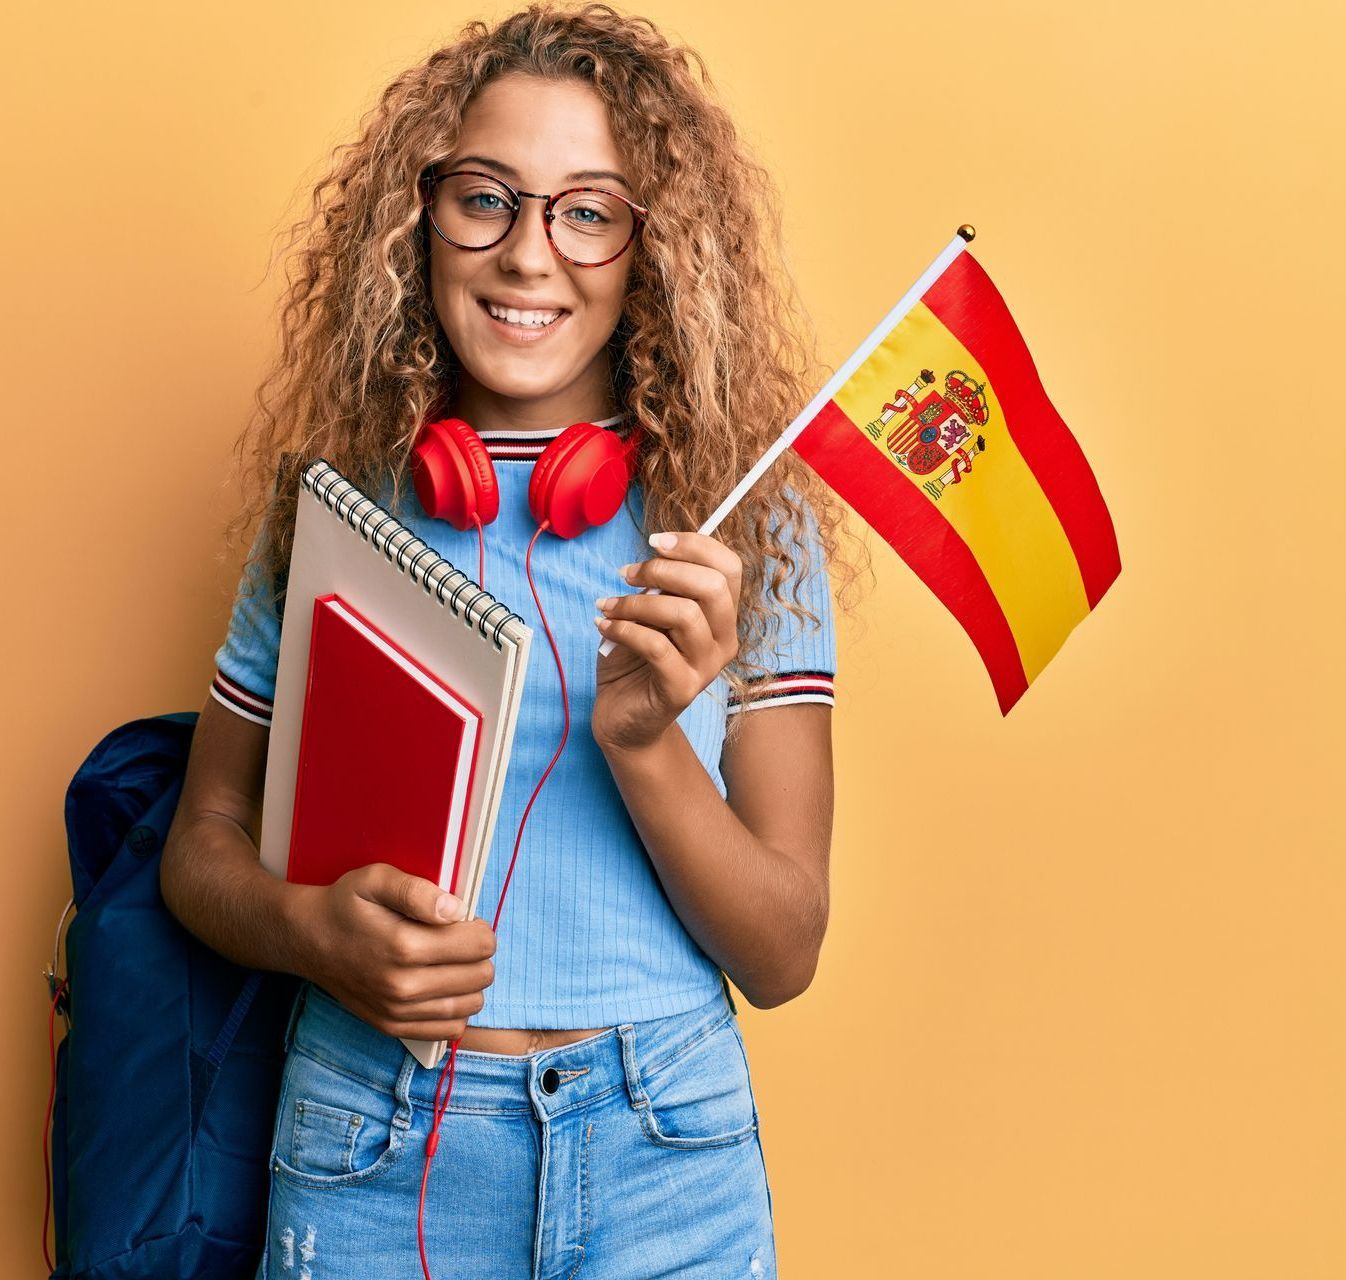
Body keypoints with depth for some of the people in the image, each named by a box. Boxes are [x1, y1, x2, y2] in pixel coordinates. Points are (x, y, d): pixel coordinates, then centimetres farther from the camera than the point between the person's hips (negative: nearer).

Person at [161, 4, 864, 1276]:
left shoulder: (745, 519, -5)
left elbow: (781, 957, -6)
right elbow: (205, 838, 6)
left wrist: (643, 740, -21)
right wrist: (309, 929, -14)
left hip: (665, 1167, 0)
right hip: (367, 1164, 1)